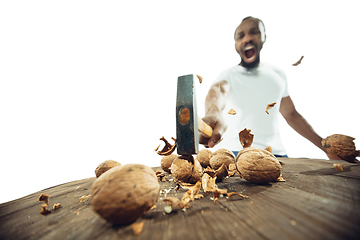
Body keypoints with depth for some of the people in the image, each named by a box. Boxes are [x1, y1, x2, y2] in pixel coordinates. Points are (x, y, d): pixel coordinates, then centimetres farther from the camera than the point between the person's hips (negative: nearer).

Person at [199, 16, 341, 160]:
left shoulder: (278, 74, 14)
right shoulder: (229, 75, 1)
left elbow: (291, 115, 18)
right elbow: (217, 90, -23)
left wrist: (326, 147, 16)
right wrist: (214, 113, -47)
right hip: (236, 151, -3)